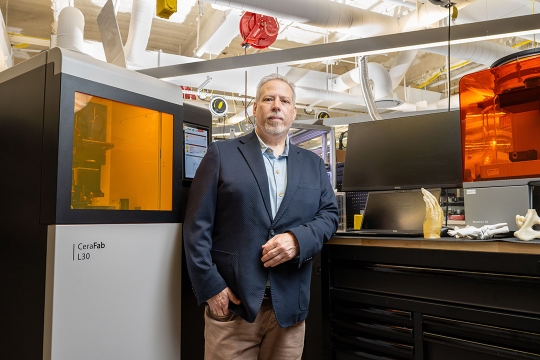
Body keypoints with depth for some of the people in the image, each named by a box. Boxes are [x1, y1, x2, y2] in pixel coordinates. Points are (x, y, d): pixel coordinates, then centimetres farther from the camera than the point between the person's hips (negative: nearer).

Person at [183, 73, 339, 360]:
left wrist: (299, 239, -12)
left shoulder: (313, 164, 12)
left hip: (290, 306, 3)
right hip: (232, 302, -3)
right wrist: (211, 287, -10)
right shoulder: (222, 154, 1)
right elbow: (197, 225, -4)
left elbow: (329, 214, 8)